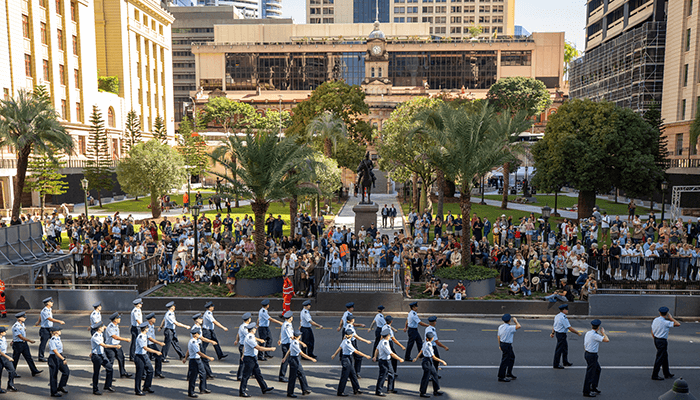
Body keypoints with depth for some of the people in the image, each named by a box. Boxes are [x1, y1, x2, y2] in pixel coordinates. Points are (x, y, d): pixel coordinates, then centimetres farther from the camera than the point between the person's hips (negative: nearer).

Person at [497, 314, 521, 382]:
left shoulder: (500, 327, 3)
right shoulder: (509, 328, -22)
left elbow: (499, 336, 11)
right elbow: (519, 326, -31)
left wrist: (500, 345, 21)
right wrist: (515, 320, -13)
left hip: (502, 344, 9)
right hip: (507, 346, -9)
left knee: (512, 357, 24)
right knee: (505, 361, -2)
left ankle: (509, 373, 32)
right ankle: (501, 377, 4)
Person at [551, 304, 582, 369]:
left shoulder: (557, 316, 5)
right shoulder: (563, 318, -25)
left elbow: (554, 325, 15)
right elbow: (570, 328, -21)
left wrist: (553, 333, 25)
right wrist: (578, 333, -10)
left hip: (557, 332, 10)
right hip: (561, 334, -10)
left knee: (565, 347, 22)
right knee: (559, 350, 1)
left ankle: (565, 362, 36)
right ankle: (556, 365, 10)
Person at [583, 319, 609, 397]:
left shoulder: (588, 333, 5)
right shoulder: (594, 335, -22)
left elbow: (584, 346, 13)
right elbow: (607, 340, -28)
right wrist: (603, 332, -11)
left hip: (587, 353, 9)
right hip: (592, 355, -9)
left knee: (597, 369, 25)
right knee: (590, 373, 1)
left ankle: (594, 387, 34)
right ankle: (586, 392, 11)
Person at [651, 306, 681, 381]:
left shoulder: (655, 320, 4)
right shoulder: (665, 322, -19)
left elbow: (652, 333, 11)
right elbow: (678, 324, -21)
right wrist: (671, 318, -9)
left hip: (656, 340, 8)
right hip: (662, 341, -8)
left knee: (665, 357, 21)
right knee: (660, 358, -1)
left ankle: (667, 374, 33)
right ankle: (654, 375, 4)